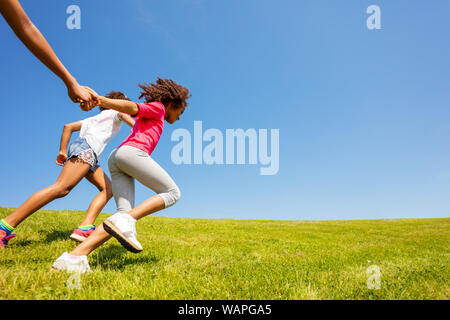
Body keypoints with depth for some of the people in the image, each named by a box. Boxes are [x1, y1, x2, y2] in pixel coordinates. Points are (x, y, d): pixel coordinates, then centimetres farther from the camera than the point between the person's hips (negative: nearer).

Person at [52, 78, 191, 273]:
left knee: (126, 217, -7)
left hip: (115, 161, 8)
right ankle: (125, 220, -22)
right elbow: (132, 107, -5)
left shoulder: (144, 119, 38)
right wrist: (102, 100, -21)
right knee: (172, 193, 0)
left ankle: (75, 256, -25)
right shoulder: (157, 107, 14)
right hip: (132, 153, -8)